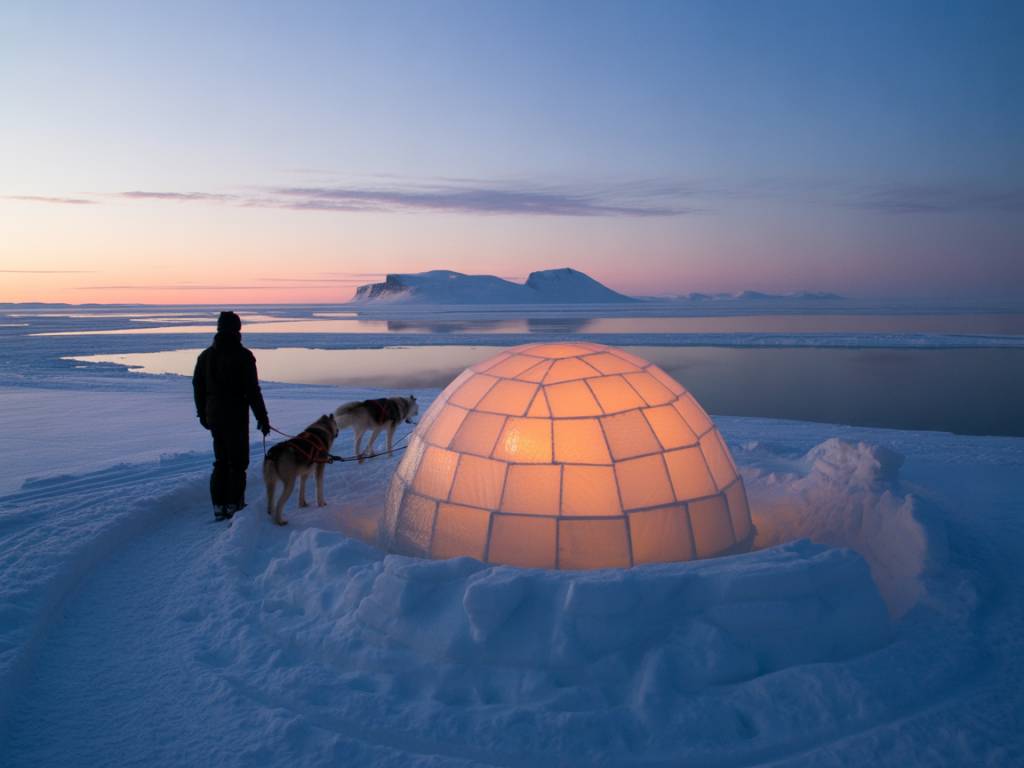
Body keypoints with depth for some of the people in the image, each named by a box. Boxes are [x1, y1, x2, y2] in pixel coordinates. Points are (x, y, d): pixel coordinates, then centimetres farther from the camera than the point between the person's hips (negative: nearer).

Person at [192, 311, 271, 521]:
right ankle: (234, 505, 5)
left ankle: (219, 506, 16)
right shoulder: (242, 355, -12)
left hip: (214, 415, 6)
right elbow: (252, 390, -14)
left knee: (221, 461, 15)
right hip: (236, 416, -6)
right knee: (237, 462, 3)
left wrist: (203, 413, 22)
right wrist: (262, 418, -8)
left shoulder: (206, 355, 7)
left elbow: (197, 386, 13)